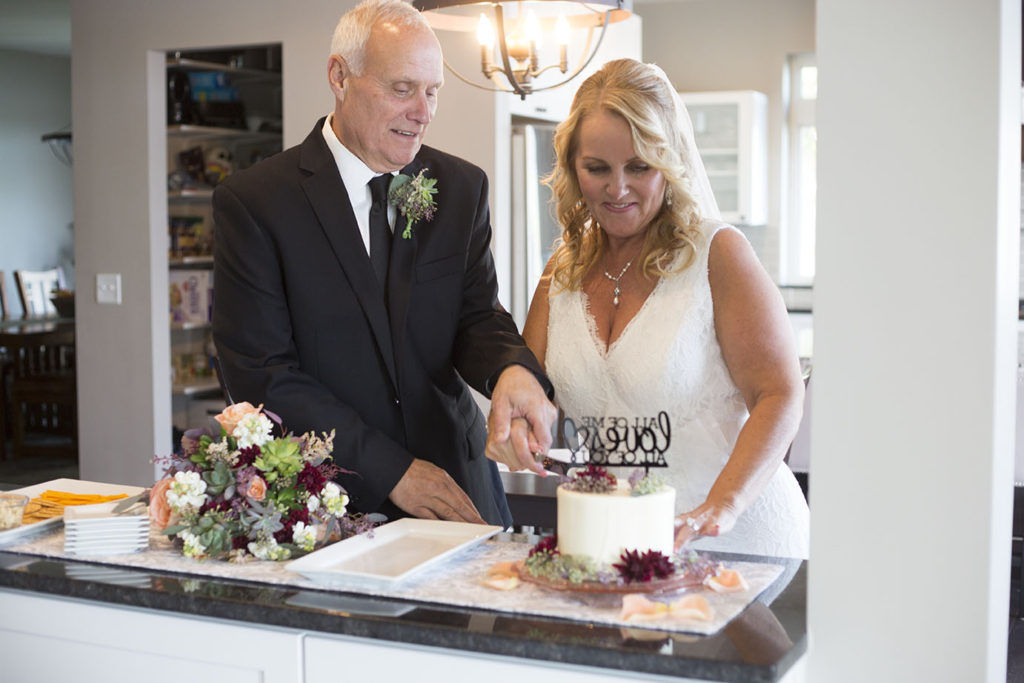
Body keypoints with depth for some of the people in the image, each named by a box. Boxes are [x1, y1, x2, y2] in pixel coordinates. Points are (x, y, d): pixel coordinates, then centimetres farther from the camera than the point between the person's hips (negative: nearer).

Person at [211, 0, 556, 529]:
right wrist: (390, 470, -18)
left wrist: (514, 371, -25)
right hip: (328, 500, -3)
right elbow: (260, 372, -13)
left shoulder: (462, 187, 3)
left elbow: (475, 316, 0)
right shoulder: (252, 201, -9)